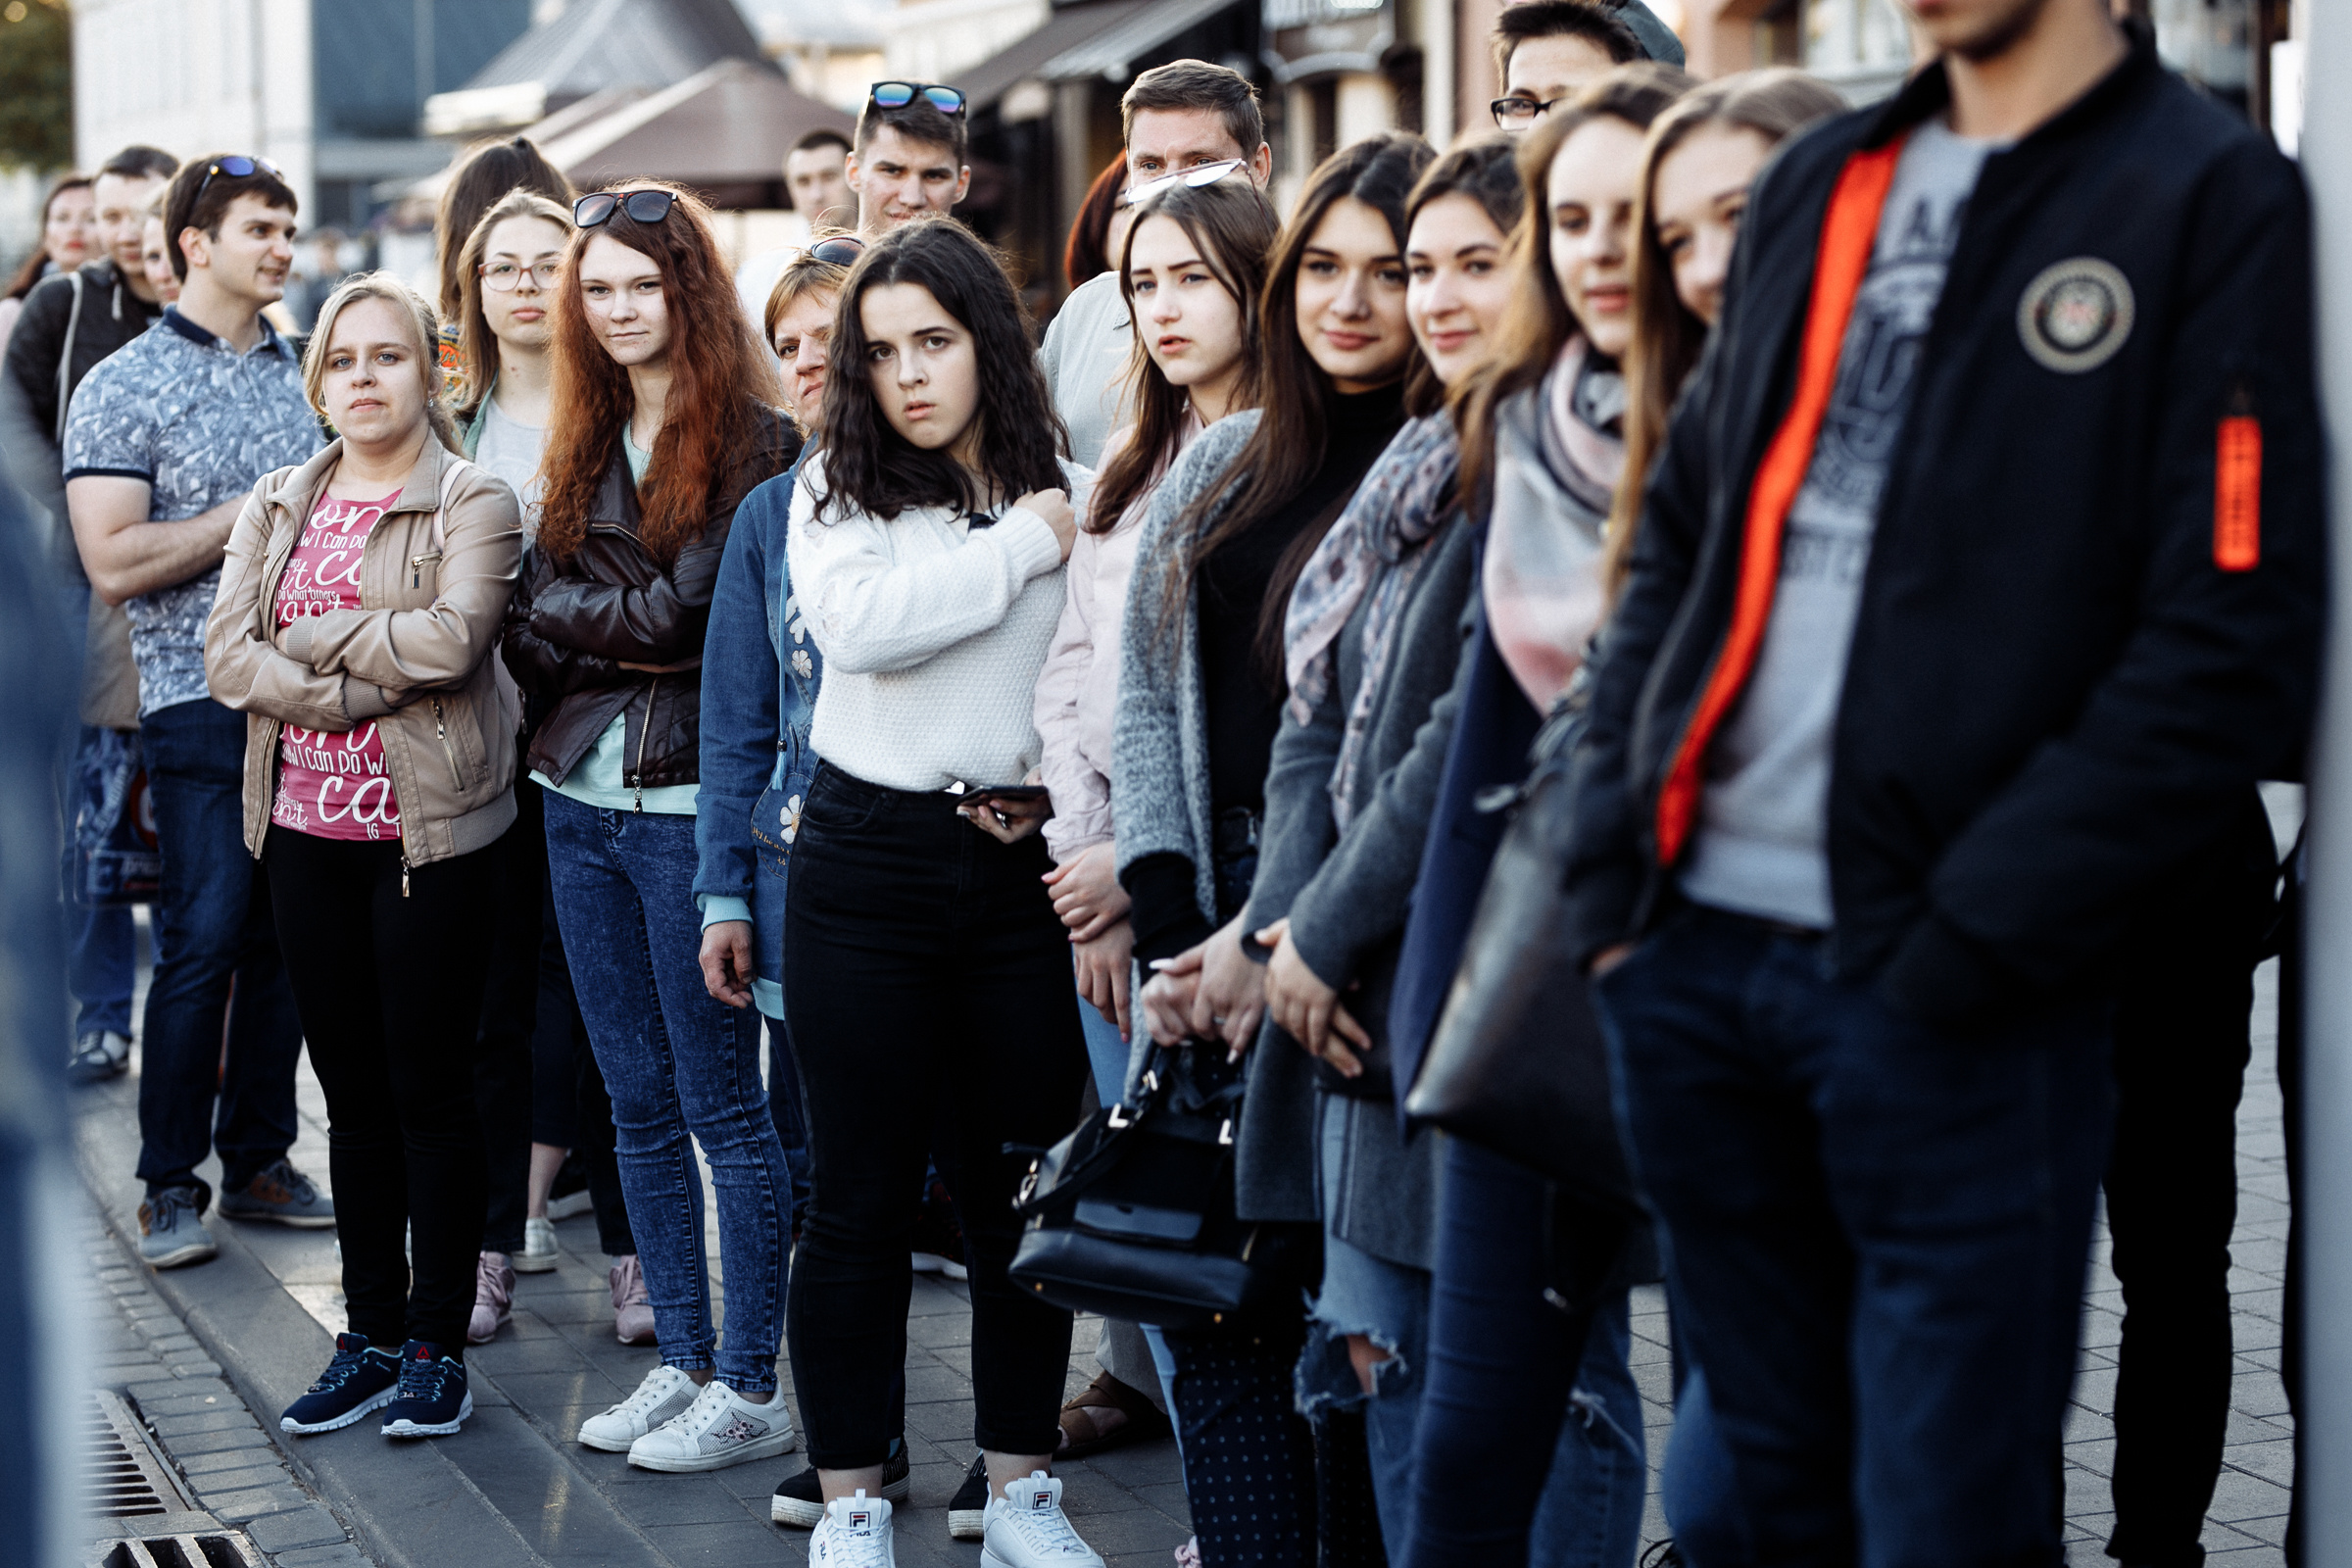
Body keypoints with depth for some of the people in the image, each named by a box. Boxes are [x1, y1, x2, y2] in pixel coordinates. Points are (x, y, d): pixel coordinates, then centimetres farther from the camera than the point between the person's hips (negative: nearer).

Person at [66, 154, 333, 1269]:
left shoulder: (304, 373, 15)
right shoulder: (123, 388, -4)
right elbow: (113, 565, -13)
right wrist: (253, 515, -12)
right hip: (203, 703, -5)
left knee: (291, 940, 7)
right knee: (204, 941, -7)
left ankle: (257, 1160, 18)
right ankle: (170, 1187, 4)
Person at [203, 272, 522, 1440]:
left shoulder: (473, 502, -4)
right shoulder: (277, 507, 11)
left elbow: (450, 640, -20)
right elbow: (226, 655, -1)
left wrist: (306, 636, -10)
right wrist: (359, 692, -15)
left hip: (431, 831, -5)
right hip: (308, 828, 5)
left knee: (429, 1090, 0)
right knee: (351, 1091, 11)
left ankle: (437, 1344, 10)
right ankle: (370, 1336, 20)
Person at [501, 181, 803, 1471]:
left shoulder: (752, 443, -8)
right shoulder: (581, 445, 13)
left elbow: (692, 612, -15)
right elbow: (528, 631, 8)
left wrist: (572, 616, -2)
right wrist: (634, 637, -8)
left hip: (691, 805, -7)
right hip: (584, 800, 7)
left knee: (722, 1104, -1)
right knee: (640, 1105, 13)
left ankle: (753, 1390, 6)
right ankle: (681, 1359, 23)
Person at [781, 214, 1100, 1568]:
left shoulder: (1074, 494, 5)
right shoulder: (836, 492, 3)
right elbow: (857, 621, -16)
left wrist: (1057, 783, -13)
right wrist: (1023, 545, -11)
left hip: (1021, 864, 1)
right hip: (867, 861, -1)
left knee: (1021, 1183, 8)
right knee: (863, 1189, 4)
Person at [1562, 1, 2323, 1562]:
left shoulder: (2218, 201, -4)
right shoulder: (1819, 183, 14)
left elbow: (2229, 652, -11)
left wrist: (1974, 941, -15)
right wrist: (1613, 851, 6)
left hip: (1949, 999, -5)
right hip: (1693, 950, 5)